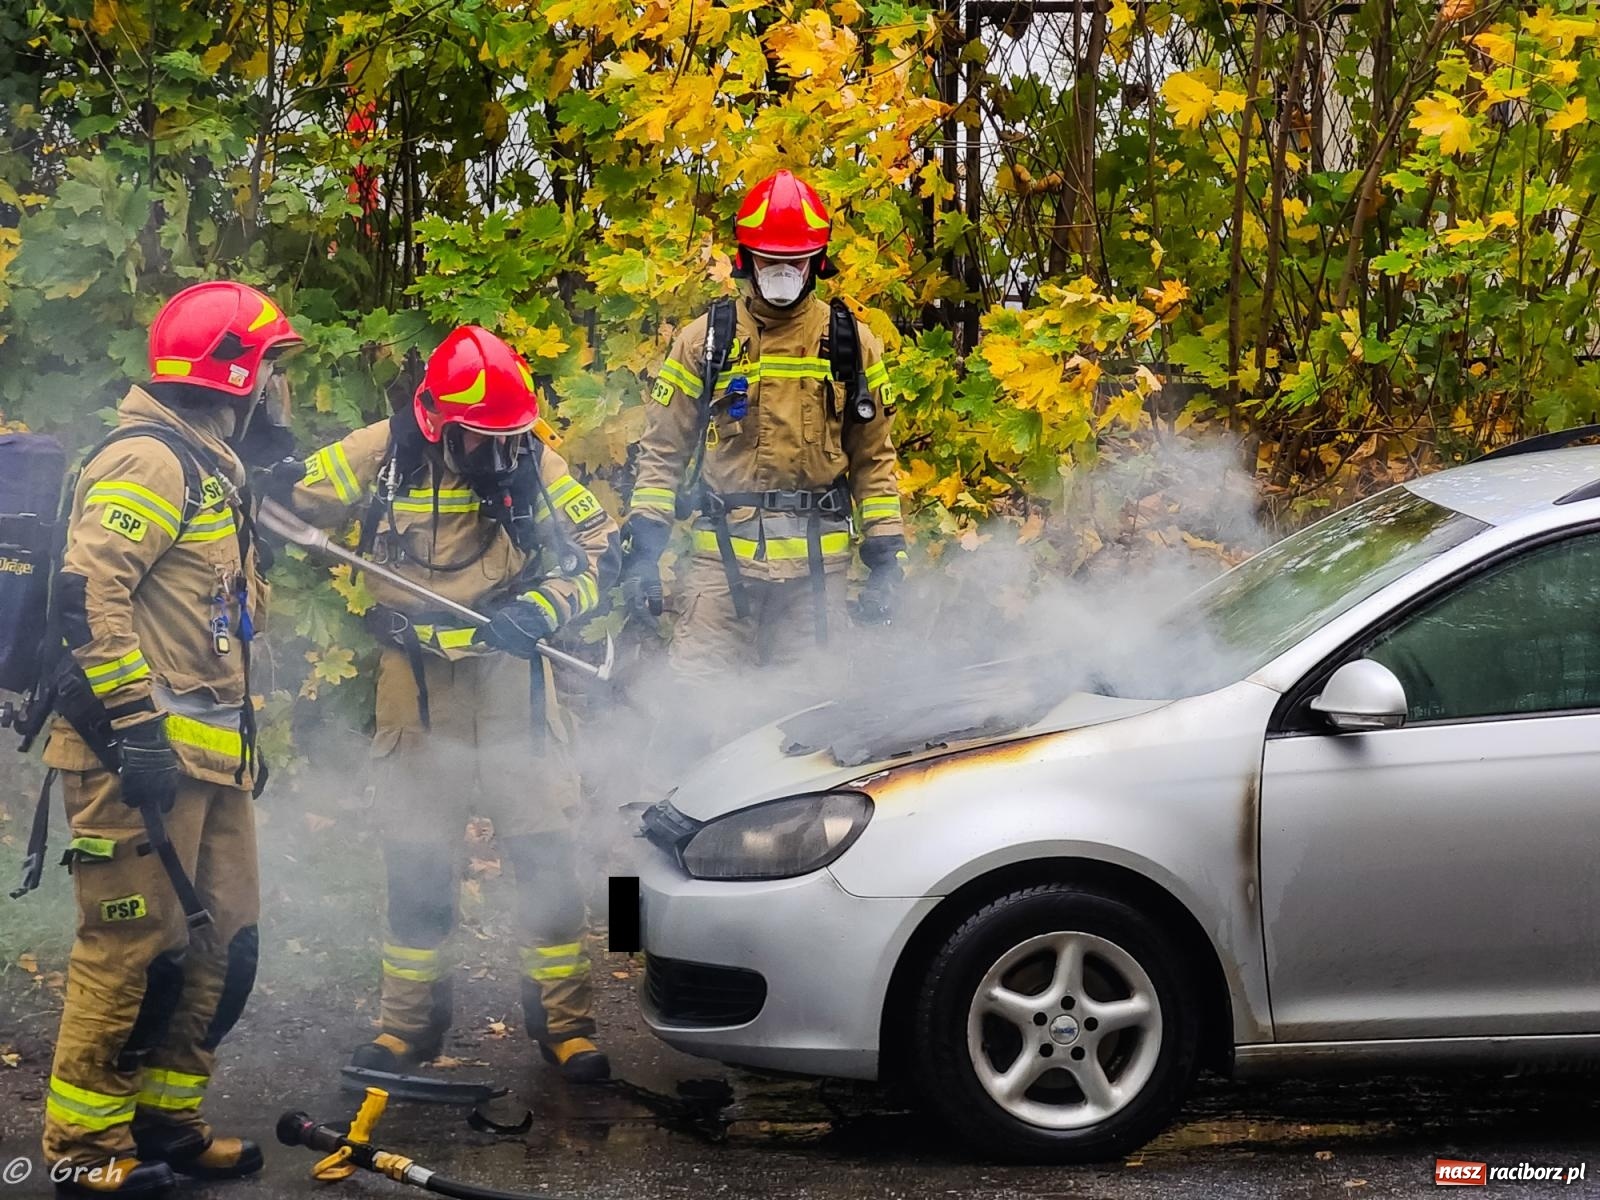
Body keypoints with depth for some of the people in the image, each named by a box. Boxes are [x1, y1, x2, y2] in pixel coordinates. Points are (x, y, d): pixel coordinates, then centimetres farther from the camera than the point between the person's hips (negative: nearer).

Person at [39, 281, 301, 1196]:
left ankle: (165, 1119, 22)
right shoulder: (151, 460, -12)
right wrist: (134, 722, -24)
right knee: (139, 947, -7)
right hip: (146, 754, -10)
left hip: (209, 757, 10)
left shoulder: (211, 468, 21)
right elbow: (87, 593, -22)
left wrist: (243, 734, 27)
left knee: (224, 945, 11)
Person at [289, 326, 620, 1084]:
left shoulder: (534, 465, -5)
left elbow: (598, 555, -1)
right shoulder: (380, 456, -7)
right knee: (418, 858, 9)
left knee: (543, 849, -2)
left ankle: (564, 1020, 9)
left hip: (510, 678, 0)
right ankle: (410, 1021, 23)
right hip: (416, 686, 0)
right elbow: (291, 503, 4)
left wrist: (537, 611, -15)